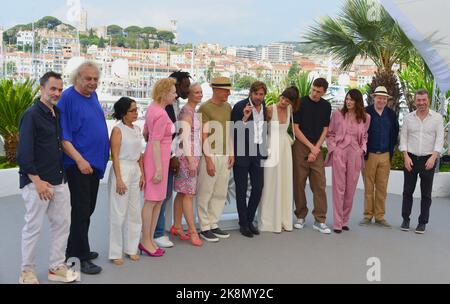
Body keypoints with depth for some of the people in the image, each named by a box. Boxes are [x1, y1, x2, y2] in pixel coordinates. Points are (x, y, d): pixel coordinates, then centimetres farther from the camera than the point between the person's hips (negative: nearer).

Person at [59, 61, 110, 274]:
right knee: (81, 211, -3)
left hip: (95, 162, 8)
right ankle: (79, 257, 7)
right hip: (78, 164, -8)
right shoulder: (68, 98, -13)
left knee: (87, 210, 15)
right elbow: (63, 135, -17)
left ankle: (77, 249, 28)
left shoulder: (93, 96, 10)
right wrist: (79, 160, -23)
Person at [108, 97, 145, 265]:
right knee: (119, 213, -1)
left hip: (135, 171, 7)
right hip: (122, 169, -7)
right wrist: (119, 179, -18)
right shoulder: (118, 130, -9)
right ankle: (115, 252, 8)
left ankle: (131, 248, 23)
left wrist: (142, 174, 11)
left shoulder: (137, 129, 11)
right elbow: (115, 156, -14)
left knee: (134, 211, 11)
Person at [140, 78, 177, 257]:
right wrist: (158, 169, -18)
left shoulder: (153, 107, 8)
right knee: (152, 201, 0)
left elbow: (145, 131, 18)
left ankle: (149, 239, 22)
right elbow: (156, 143, -20)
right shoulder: (161, 114, -19)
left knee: (158, 201, 14)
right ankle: (146, 241, 12)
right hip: (158, 160, -10)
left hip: (158, 158, 10)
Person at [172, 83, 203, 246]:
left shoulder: (194, 112, 17)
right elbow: (185, 138, -16)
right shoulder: (186, 112, -12)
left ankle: (176, 226, 18)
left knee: (182, 193, 12)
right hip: (187, 157, -9)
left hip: (193, 156, 9)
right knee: (188, 194, -5)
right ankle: (192, 230, -1)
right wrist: (191, 161, -18)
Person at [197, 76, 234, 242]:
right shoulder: (205, 108, -8)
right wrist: (208, 160, -15)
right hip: (211, 155, -7)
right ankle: (204, 228, 10)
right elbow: (204, 136, -12)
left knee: (220, 193, 10)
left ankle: (214, 224, 21)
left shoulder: (228, 107, 12)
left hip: (225, 156, 7)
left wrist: (231, 153, 10)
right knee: (205, 193, 1)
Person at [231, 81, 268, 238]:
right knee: (241, 189, 4)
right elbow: (233, 130, -11)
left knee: (258, 187, 7)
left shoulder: (264, 108, 8)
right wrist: (244, 118, -24)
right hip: (242, 153, -5)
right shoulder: (239, 107, -10)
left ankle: (250, 220, 23)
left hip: (258, 153, 5)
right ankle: (243, 223, 15)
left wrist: (265, 150, 15)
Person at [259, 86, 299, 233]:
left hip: (285, 147, 6)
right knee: (271, 183, -1)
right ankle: (270, 221, 7)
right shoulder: (270, 109, -11)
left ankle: (283, 219, 18)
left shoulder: (290, 110, 4)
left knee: (284, 182, 9)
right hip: (271, 147, -5)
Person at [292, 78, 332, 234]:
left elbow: (325, 130, 7)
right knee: (299, 183, 2)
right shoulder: (301, 103, -3)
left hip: (317, 149, 3)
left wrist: (316, 148, -6)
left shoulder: (326, 106, 8)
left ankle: (319, 220, 3)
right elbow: (295, 128, -5)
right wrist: (310, 146, -8)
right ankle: (300, 216, 15)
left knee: (319, 184, -1)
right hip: (301, 146, -3)